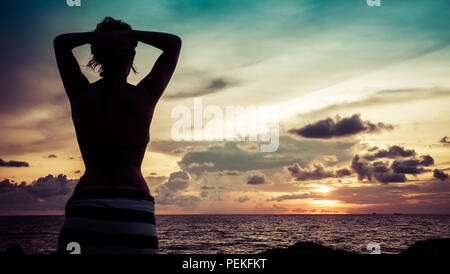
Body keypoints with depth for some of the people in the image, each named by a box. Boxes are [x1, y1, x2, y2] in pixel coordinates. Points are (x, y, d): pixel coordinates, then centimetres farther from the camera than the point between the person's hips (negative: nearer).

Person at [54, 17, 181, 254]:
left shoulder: (80, 95, 6)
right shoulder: (144, 96, 1)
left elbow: (60, 43, 25)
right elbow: (174, 43, 15)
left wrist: (97, 35, 10)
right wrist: (129, 34, 7)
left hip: (86, 206, 2)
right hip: (133, 209, -2)